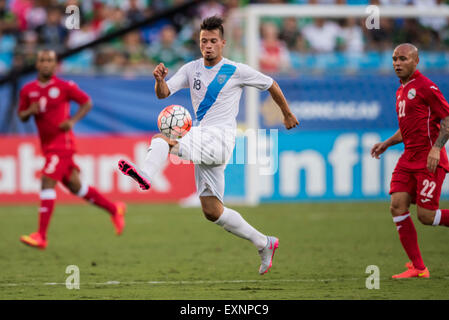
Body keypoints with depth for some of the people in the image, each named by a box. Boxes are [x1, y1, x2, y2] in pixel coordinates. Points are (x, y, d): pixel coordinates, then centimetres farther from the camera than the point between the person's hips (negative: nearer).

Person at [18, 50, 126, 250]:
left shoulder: (64, 87, -8)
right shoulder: (28, 90, 6)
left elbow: (87, 103, 1)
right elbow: (22, 116, 14)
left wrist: (72, 121, -14)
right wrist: (30, 111, -9)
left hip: (62, 142, -7)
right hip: (47, 145, 7)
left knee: (47, 182, -17)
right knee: (74, 186, 13)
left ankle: (41, 236, -18)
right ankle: (114, 209, 33)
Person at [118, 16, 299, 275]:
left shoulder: (236, 71, -1)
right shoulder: (192, 69, 12)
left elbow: (270, 85, 12)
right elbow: (163, 93, 3)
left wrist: (287, 115, 21)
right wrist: (160, 80, -19)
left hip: (221, 137, -7)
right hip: (203, 141, 7)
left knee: (162, 139, -29)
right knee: (212, 211, 5)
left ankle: (145, 176, -56)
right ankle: (265, 244, 15)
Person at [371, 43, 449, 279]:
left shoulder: (425, 87, -9)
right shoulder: (401, 91, 17)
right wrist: (387, 144, 18)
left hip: (429, 160, -8)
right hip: (409, 158, 8)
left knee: (426, 215, -12)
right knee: (397, 206, -6)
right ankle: (418, 267, -1)